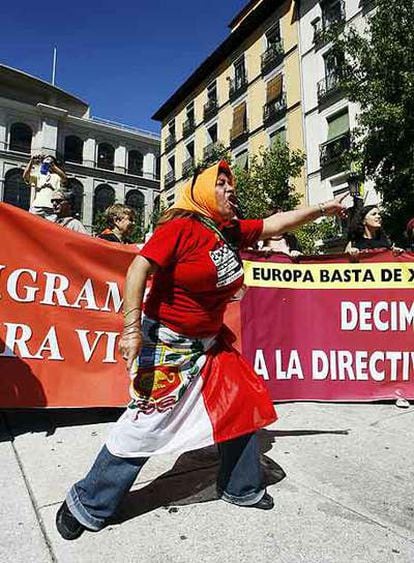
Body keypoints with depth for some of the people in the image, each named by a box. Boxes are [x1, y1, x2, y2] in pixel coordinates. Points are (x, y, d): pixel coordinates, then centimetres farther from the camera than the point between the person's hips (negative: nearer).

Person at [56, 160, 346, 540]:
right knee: (147, 423, -4)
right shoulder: (181, 227, -16)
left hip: (211, 343, 8)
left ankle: (241, 488, 38)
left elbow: (275, 224, 14)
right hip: (168, 344, -8)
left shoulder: (234, 232, 5)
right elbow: (139, 269, -21)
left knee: (243, 403, 13)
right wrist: (132, 329, -24)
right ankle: (87, 505, 20)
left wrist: (321, 209, 15)